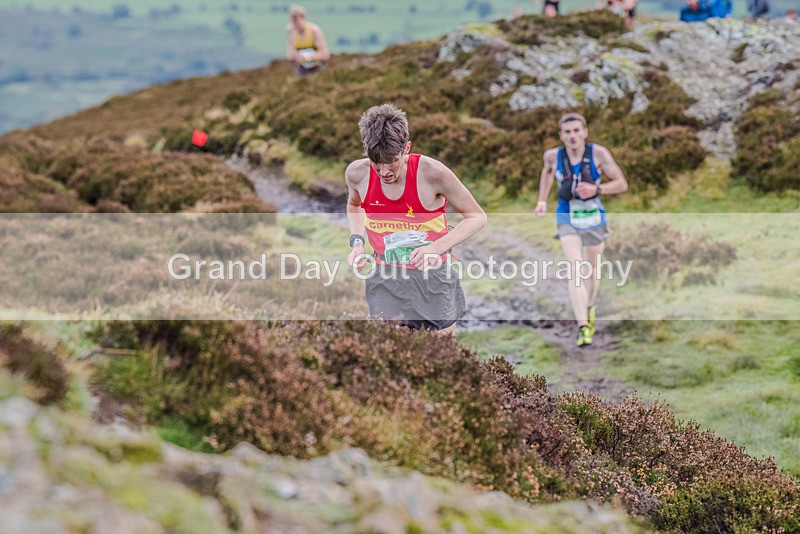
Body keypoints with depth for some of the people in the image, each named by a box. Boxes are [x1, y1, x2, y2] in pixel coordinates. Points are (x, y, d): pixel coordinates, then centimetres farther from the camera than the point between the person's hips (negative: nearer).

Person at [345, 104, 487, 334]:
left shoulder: (432, 173, -21)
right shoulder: (357, 173, -11)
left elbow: (477, 217, -11)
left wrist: (436, 248, -25)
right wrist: (357, 241, -3)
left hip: (433, 280, -2)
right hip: (385, 280, 2)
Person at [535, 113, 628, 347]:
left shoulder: (598, 153, -16)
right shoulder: (553, 156, -9)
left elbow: (622, 184, -11)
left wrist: (596, 189, -27)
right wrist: (542, 200, 9)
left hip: (594, 219, 1)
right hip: (568, 220, -1)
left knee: (592, 272, 18)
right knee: (576, 272, -19)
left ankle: (589, 308, 49)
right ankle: (583, 328, -25)